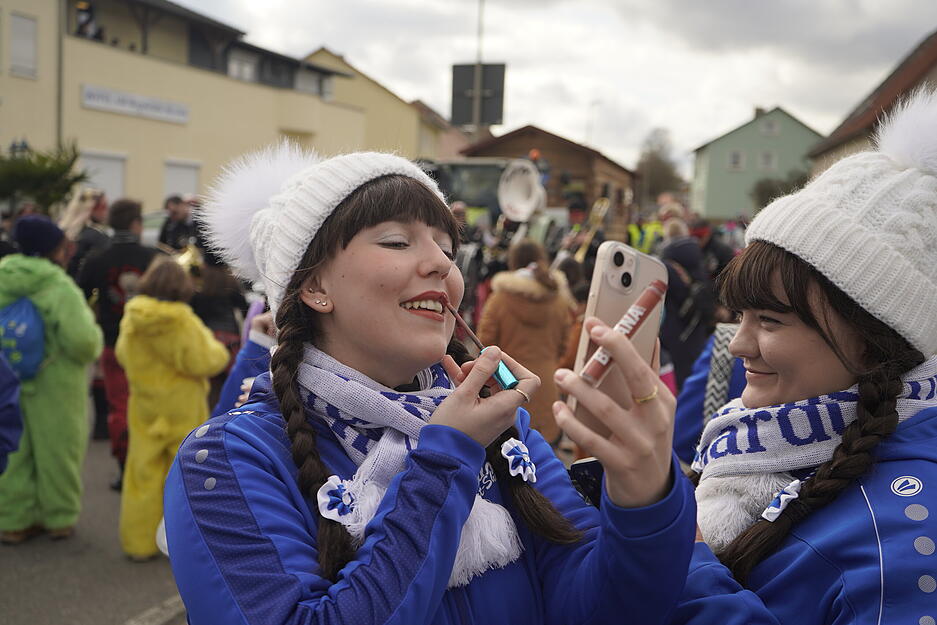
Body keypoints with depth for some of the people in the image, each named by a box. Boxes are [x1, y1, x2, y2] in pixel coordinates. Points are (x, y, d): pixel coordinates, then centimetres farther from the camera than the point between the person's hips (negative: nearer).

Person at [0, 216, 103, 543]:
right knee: (57, 449, 10)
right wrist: (93, 328, -4)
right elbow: (82, 341, -25)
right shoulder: (60, 287, -20)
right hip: (55, 385, -5)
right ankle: (59, 518, 23)